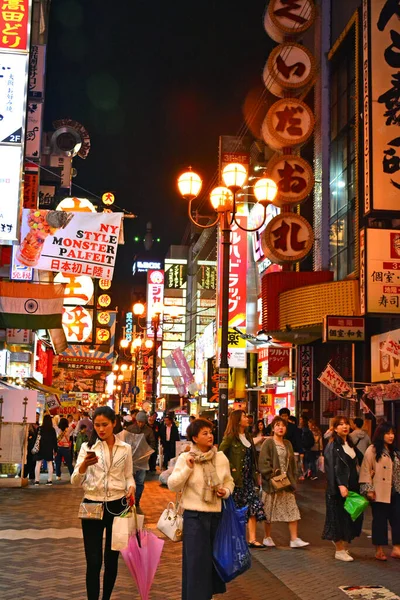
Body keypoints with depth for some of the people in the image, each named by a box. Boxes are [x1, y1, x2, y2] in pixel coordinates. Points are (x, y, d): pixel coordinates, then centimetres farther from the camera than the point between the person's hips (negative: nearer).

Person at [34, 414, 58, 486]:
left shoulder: (39, 429, -6)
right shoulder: (52, 430, -2)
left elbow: (35, 439, -4)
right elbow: (55, 440, 3)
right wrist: (55, 450, 11)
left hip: (40, 448, -1)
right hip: (49, 449, 1)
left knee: (38, 464, 3)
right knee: (49, 464, 7)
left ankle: (37, 480, -1)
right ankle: (49, 480, 5)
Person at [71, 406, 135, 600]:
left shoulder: (125, 448, 2)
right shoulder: (87, 447, -2)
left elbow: (128, 476, 10)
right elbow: (75, 481, -8)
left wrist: (131, 488, -13)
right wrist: (84, 464, -29)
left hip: (117, 506, 2)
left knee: (111, 559, 10)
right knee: (93, 561, -5)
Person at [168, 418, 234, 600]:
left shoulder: (221, 457, 2)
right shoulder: (185, 458, -7)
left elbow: (229, 481, 12)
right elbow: (172, 486, -10)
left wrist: (225, 491, -8)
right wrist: (187, 469, -20)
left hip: (216, 514, 4)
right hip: (194, 516, -4)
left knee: (215, 556, 14)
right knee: (196, 559, -1)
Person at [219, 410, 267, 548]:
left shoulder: (248, 437, 14)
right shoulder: (231, 437, -10)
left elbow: (252, 457, 16)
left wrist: (254, 474, 8)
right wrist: (231, 468, -17)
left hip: (248, 478, 7)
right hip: (236, 478, -7)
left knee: (254, 506, -3)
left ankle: (252, 539, -2)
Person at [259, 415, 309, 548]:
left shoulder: (287, 444, 14)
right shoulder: (268, 443, -6)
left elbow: (292, 463, 17)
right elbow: (263, 462, -13)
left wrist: (292, 480, 10)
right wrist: (272, 476, -18)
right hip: (271, 482, -5)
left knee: (292, 510, -1)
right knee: (269, 510, 4)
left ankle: (294, 539, 2)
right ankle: (267, 538, 18)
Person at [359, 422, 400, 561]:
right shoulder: (372, 450, -7)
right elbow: (366, 471, -10)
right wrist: (369, 490, -13)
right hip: (380, 493, -6)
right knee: (379, 521, 3)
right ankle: (379, 550, 14)